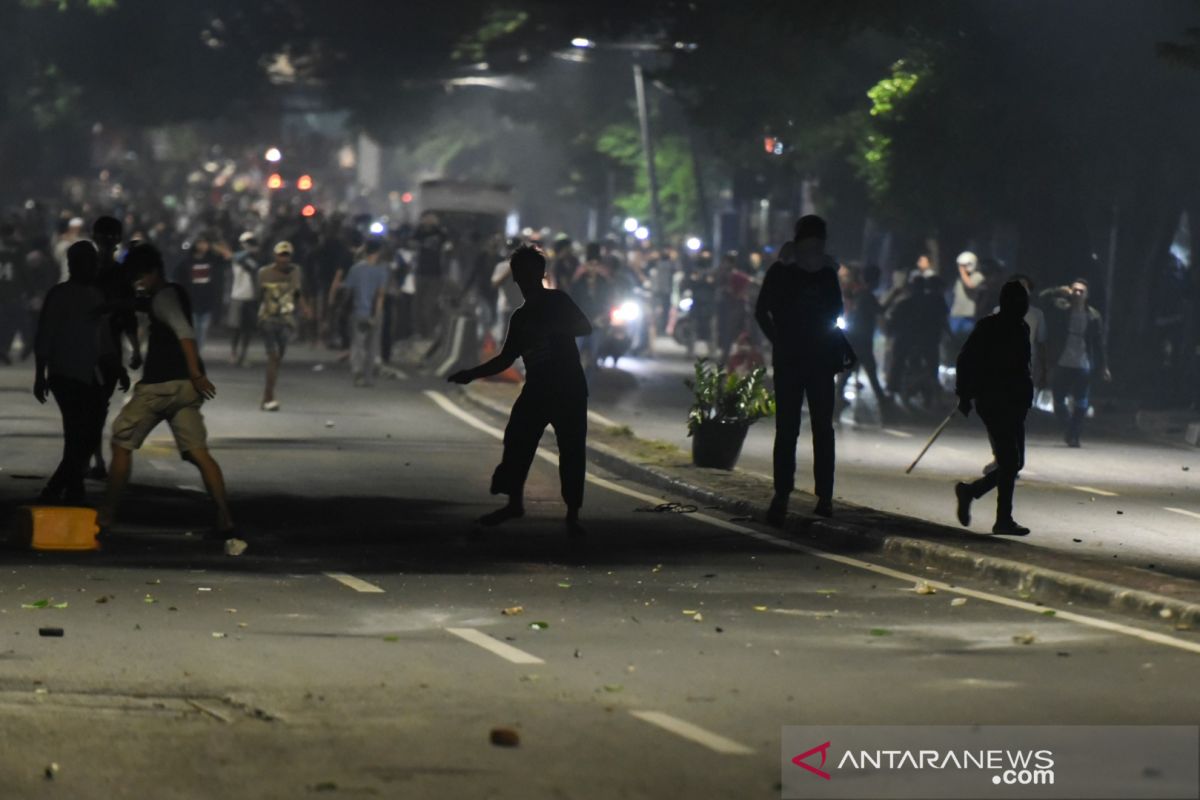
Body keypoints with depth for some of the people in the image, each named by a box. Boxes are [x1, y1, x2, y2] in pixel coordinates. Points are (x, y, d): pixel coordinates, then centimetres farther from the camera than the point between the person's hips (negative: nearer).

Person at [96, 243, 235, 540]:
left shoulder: (163, 297, -9)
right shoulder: (177, 293, 19)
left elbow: (184, 332, -24)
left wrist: (196, 374, -32)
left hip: (159, 385, -8)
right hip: (185, 386, 8)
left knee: (122, 443, 6)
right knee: (198, 452, -2)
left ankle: (106, 515, 9)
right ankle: (224, 517, -17)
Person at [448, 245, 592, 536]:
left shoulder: (557, 301, 0)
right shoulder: (520, 317, 16)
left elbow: (585, 327, -13)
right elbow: (506, 359, 21)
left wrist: (549, 329, -23)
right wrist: (472, 374, 13)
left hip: (568, 390, -6)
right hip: (536, 390, 6)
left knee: (571, 450, -5)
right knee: (517, 442, -5)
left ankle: (573, 513, 0)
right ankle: (514, 503, 5)